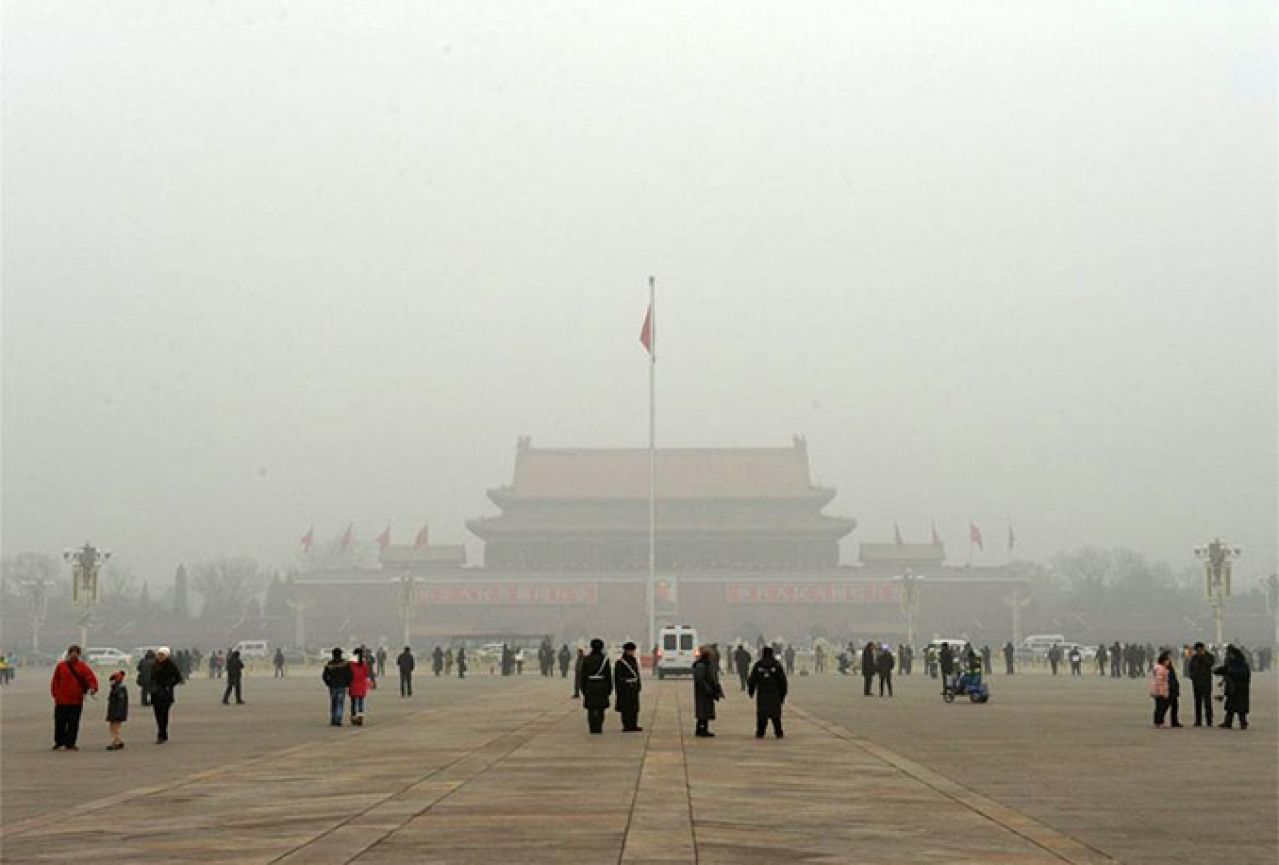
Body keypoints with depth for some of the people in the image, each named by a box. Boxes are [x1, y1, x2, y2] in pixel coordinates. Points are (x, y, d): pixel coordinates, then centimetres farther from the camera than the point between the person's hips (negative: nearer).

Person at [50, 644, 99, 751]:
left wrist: (93, 687, -26)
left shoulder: (83, 667, 2)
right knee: (60, 722, 7)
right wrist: (55, 695, 2)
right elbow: (55, 681, 8)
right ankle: (58, 742, 23)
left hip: (76, 700, -1)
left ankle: (70, 743, 7)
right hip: (61, 700, 1)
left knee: (73, 723, 0)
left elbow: (91, 677, -7)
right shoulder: (61, 666, 5)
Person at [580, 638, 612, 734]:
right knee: (600, 709, 4)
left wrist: (583, 689, 7)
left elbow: (583, 675, 1)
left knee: (591, 709, 6)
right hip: (602, 686, -1)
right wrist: (609, 688, 5)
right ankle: (598, 728, -1)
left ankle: (593, 729, 2)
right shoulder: (605, 659, -4)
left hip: (590, 686, 1)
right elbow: (608, 675, -2)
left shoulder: (586, 659, -1)